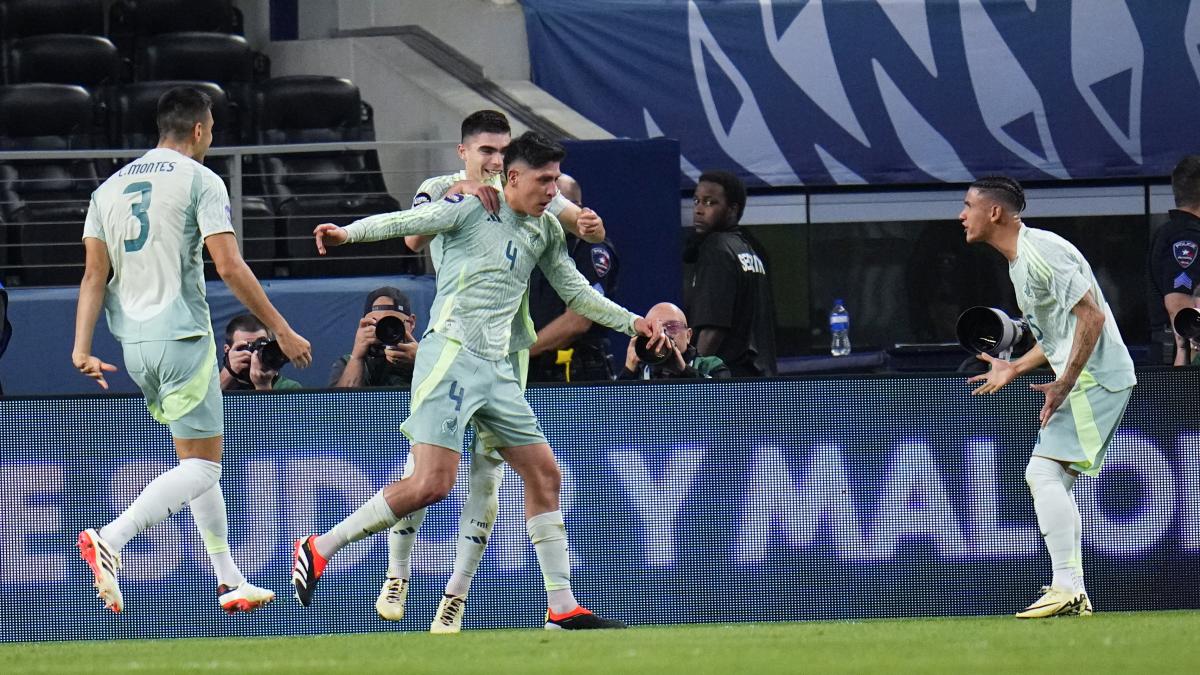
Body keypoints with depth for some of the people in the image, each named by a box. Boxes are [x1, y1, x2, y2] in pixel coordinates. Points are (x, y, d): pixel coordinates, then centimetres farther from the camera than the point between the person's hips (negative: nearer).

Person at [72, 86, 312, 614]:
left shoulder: (110, 188, 13)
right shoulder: (199, 180, -6)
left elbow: (94, 274, 7)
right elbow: (229, 266, -12)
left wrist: (82, 348, 5)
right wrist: (282, 331, -7)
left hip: (134, 342, 7)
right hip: (181, 334, -7)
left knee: (197, 459, 18)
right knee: (200, 467, -6)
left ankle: (229, 581, 19)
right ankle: (109, 540, -25)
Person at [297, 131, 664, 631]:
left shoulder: (545, 230, 18)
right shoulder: (472, 207, -2)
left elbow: (576, 291, 30)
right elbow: (407, 222, -13)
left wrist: (633, 323, 24)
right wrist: (349, 232, -29)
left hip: (497, 368, 8)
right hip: (451, 354, -8)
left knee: (544, 473, 5)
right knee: (432, 483, -18)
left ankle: (561, 608, 12)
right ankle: (319, 548, -8)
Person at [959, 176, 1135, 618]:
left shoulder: (1041, 252, -16)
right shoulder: (1019, 263, 17)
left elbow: (1092, 317, -21)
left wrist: (1065, 383, -22)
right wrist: (1015, 368, 18)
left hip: (1096, 378, -11)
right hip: (1080, 379, 11)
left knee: (1044, 472, -16)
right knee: (1052, 481, 10)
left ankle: (1066, 588, -20)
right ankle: (1074, 595, 10)